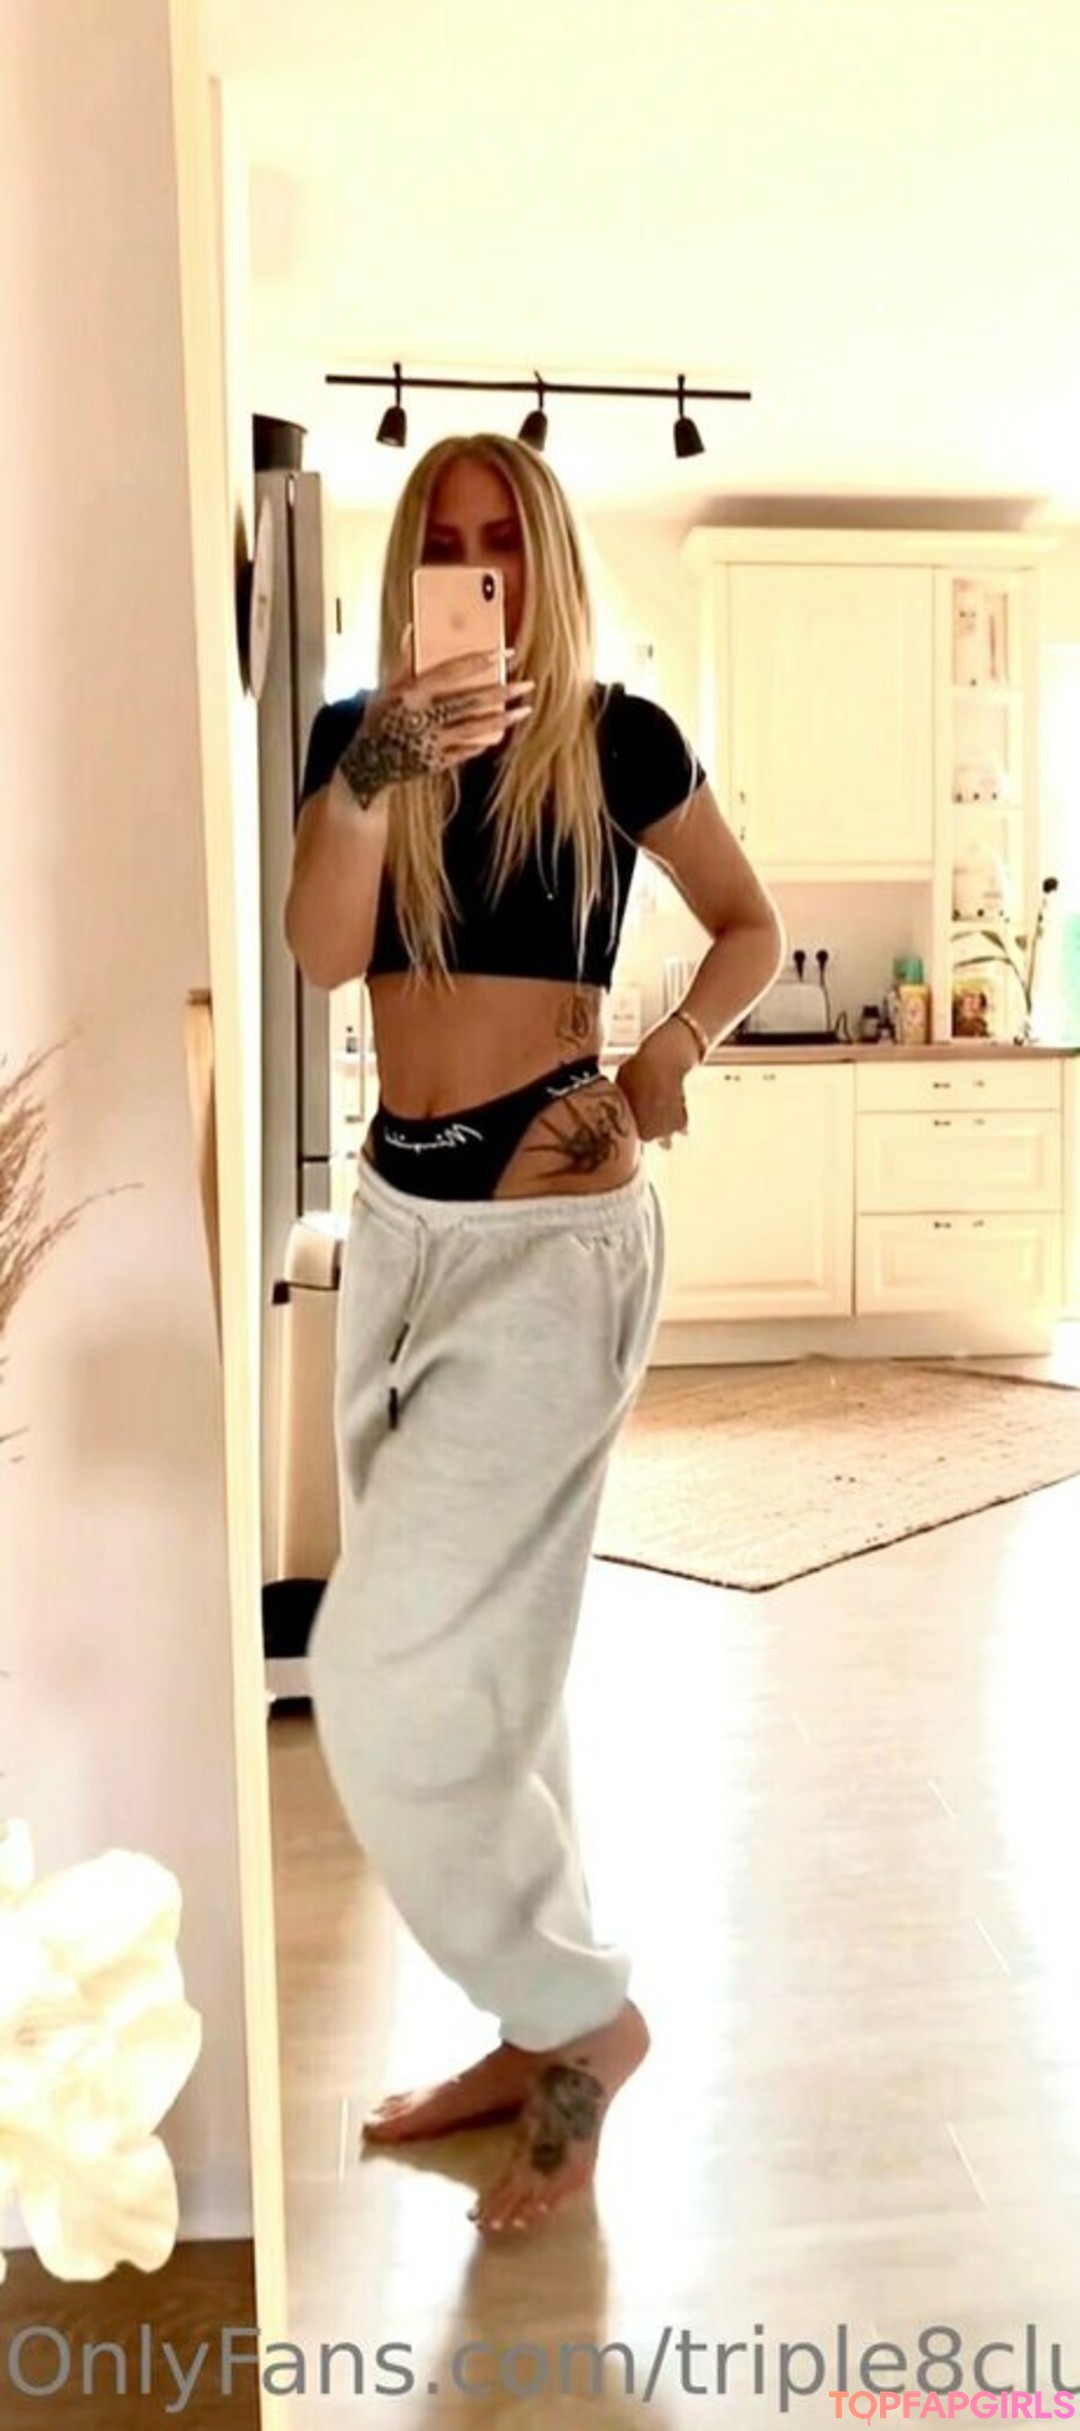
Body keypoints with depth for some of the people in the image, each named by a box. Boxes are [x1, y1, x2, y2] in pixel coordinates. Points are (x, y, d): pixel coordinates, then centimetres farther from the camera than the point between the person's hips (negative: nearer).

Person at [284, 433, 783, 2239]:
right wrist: (380, 771, -26)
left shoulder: (619, 739, -4)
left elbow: (752, 926, 8)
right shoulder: (357, 733, 6)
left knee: (387, 1671, -9)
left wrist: (669, 1054, -11)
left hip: (554, 1232, -6)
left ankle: (582, 2017, 13)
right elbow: (322, 953, -10)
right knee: (477, 1659, 14)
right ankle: (541, 2033, 31)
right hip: (398, 1220, 6)